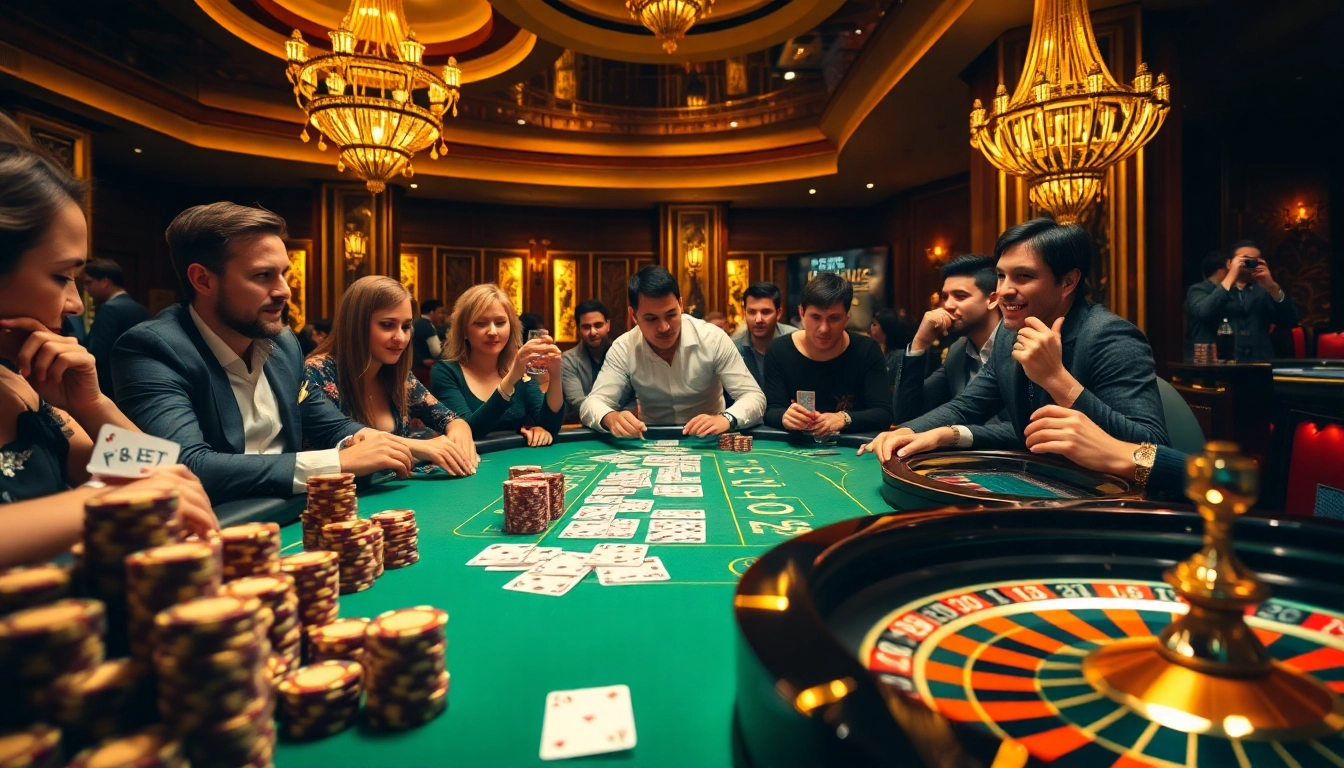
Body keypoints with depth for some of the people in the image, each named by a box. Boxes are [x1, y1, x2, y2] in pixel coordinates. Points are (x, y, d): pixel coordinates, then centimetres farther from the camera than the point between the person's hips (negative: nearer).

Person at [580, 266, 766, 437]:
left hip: (708, 442, -1)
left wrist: (726, 419, -36)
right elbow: (592, 403, -14)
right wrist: (611, 418, -38)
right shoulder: (623, 349, -10)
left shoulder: (713, 339, -14)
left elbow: (754, 396, -14)